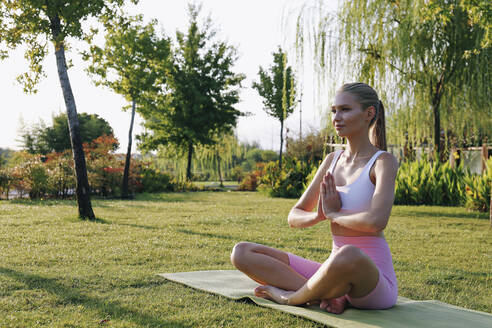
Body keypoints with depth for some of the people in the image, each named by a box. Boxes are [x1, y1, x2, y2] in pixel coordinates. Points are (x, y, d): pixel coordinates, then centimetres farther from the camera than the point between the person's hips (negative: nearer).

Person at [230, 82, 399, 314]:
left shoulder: (383, 162, -8)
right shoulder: (332, 160, 11)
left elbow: (376, 221, -27)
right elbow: (294, 217, 10)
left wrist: (334, 214, -10)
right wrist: (319, 215, -11)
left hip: (373, 278, -6)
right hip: (337, 269, 6)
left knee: (349, 256, -44)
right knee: (242, 253, -3)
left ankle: (292, 297, -13)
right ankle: (329, 294, -16)